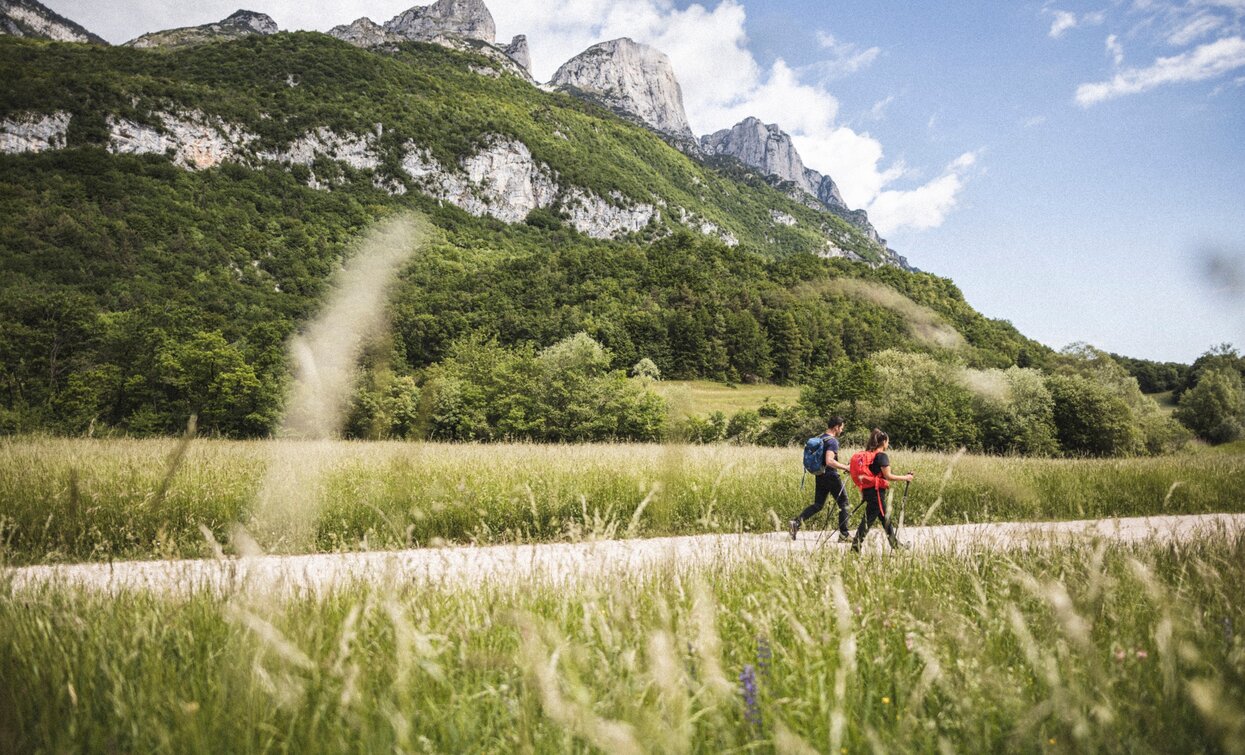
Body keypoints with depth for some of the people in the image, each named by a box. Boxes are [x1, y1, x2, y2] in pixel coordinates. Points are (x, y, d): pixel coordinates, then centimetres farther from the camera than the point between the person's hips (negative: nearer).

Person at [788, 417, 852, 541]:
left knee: (818, 505, 10)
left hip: (819, 476, 8)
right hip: (831, 476, -8)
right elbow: (829, 461, -29)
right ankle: (844, 535, 10)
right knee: (843, 504, 7)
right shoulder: (832, 441, -16)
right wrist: (845, 467, -21)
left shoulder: (819, 438, 11)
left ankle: (796, 522, -9)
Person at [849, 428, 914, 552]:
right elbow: (888, 476, -17)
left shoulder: (867, 454, 11)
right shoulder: (882, 455, -12)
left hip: (867, 490, 9)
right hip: (876, 491, -9)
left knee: (885, 517, 19)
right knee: (869, 519, -5)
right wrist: (905, 478, -7)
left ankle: (895, 544, 31)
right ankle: (856, 545, -5)